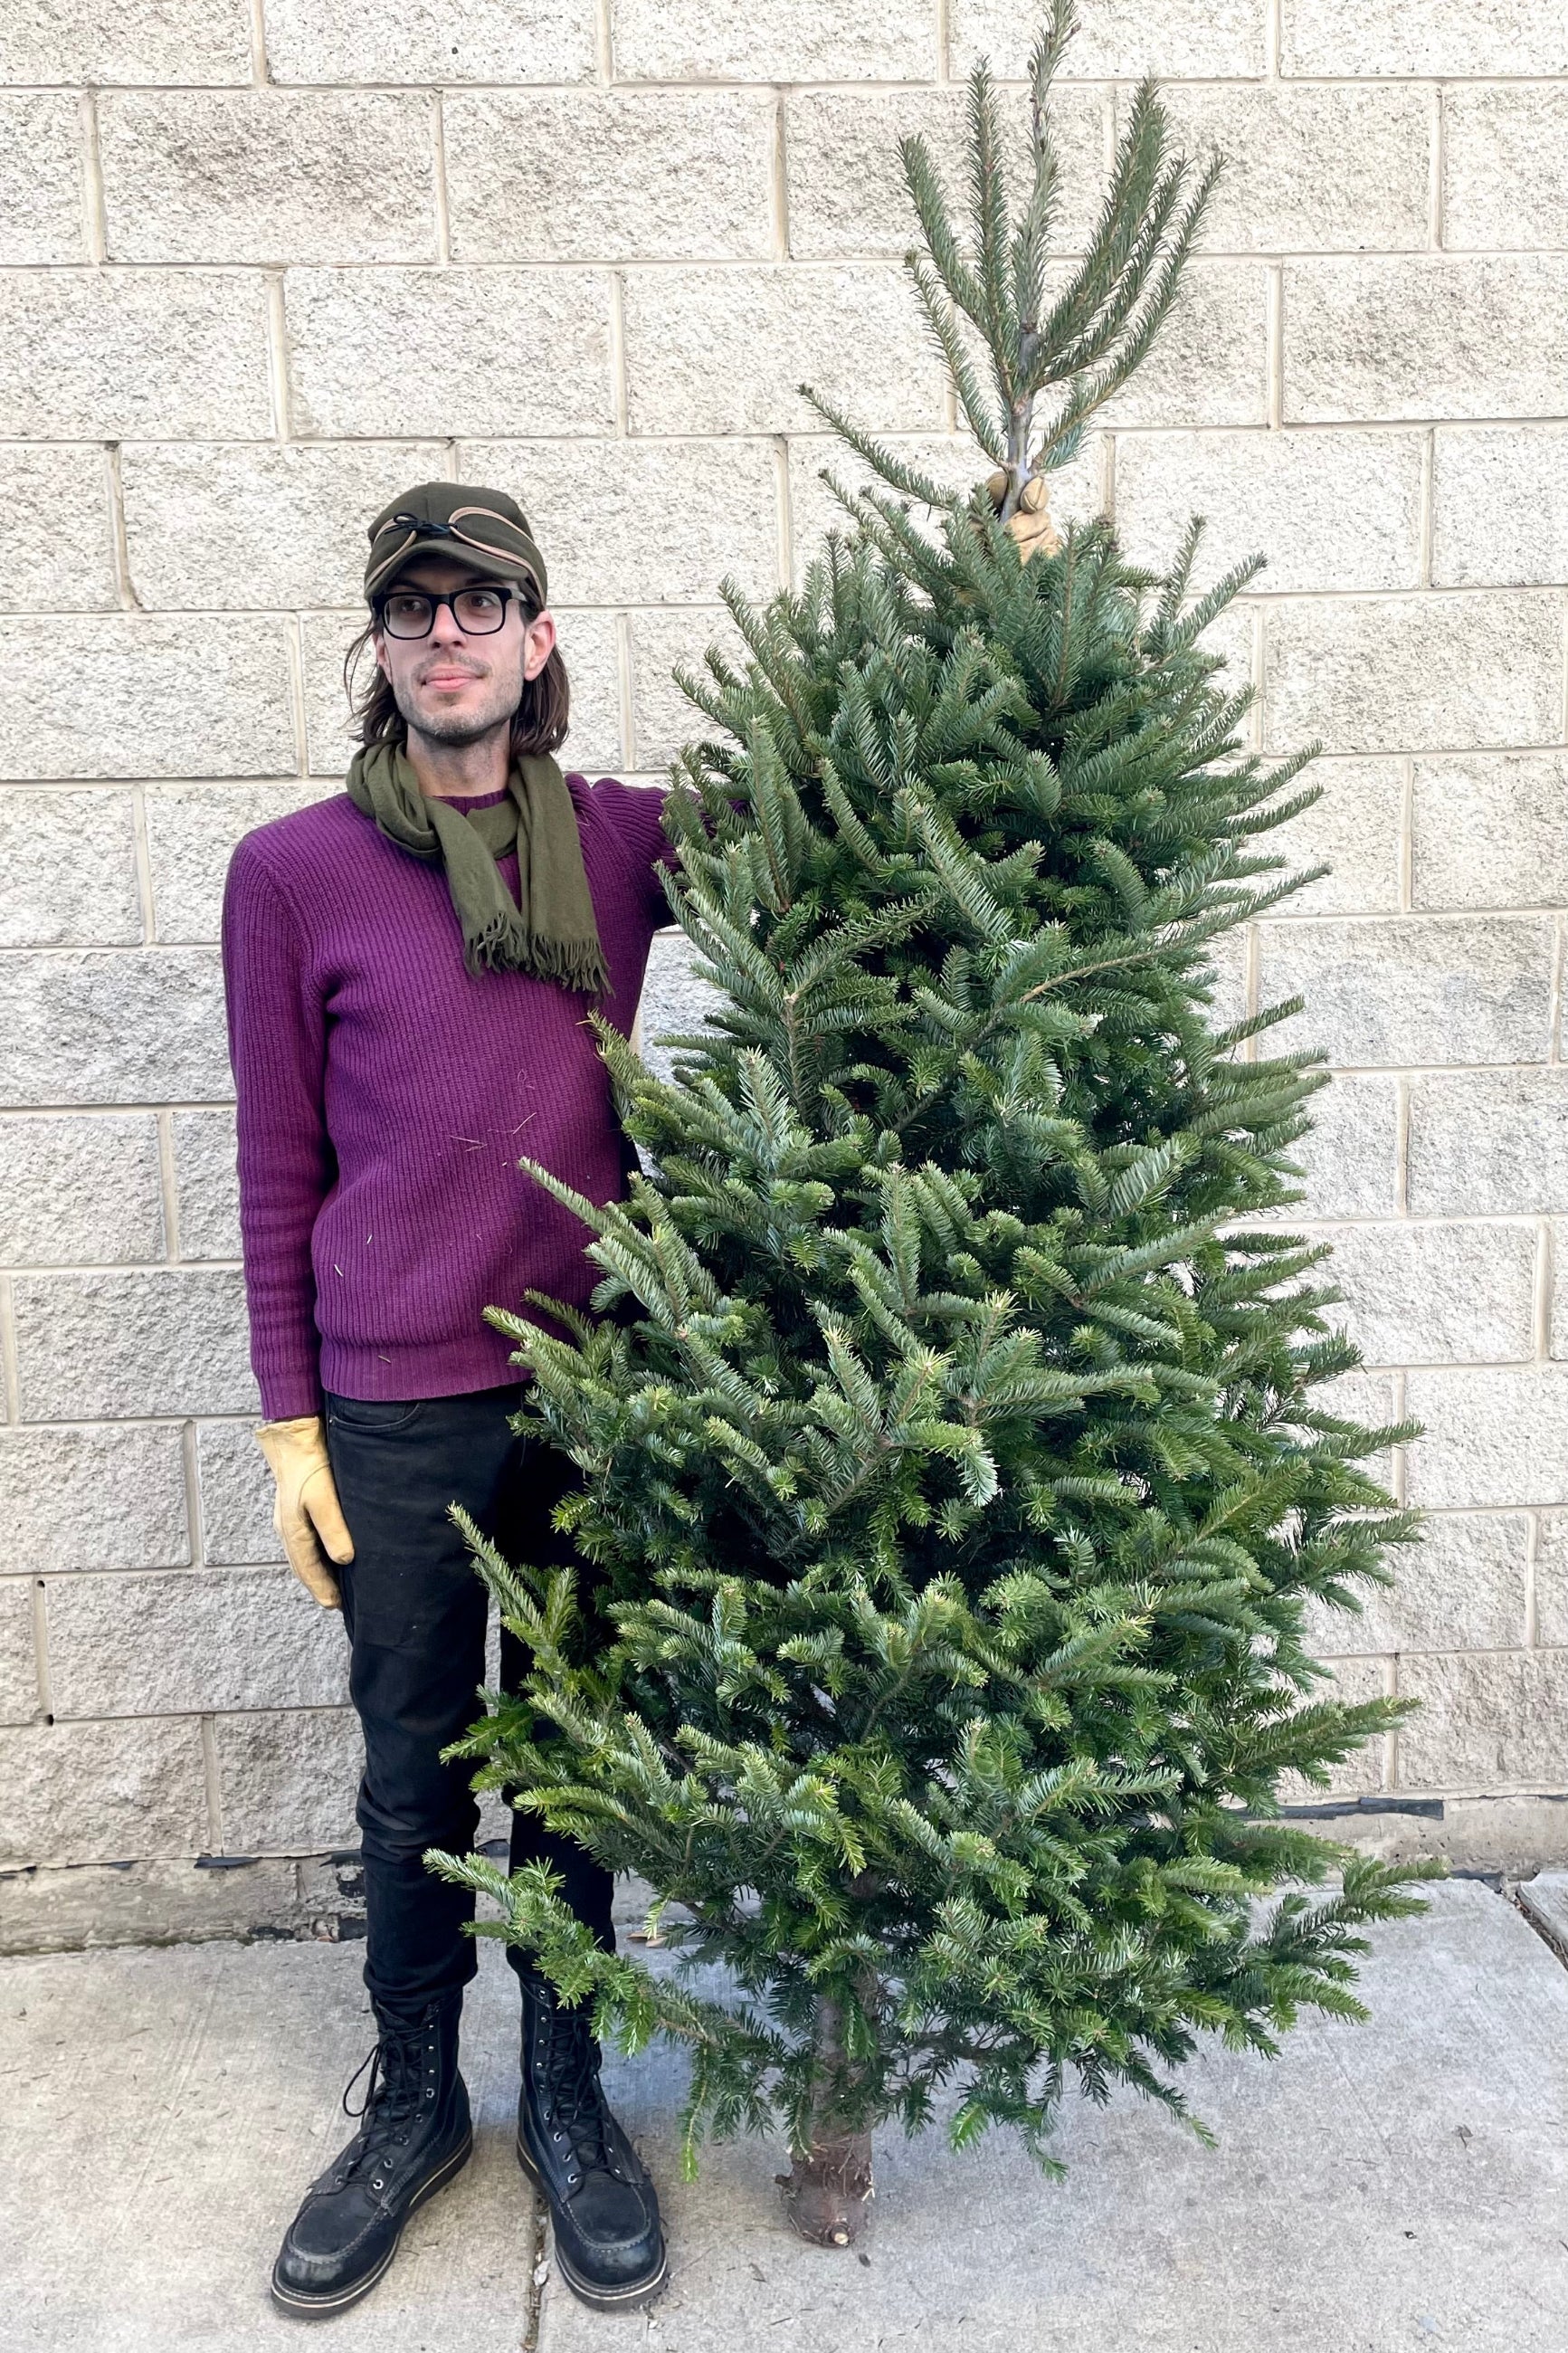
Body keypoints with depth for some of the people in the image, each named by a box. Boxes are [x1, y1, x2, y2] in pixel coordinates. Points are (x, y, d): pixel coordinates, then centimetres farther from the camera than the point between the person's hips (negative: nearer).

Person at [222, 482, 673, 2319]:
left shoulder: (620, 838, 2)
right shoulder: (295, 872, -4)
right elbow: (277, 1169, -1)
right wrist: (289, 1426, -1)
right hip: (398, 1408, -2)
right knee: (416, 1768, 13)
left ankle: (566, 2099, 36)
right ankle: (411, 2104, 37)